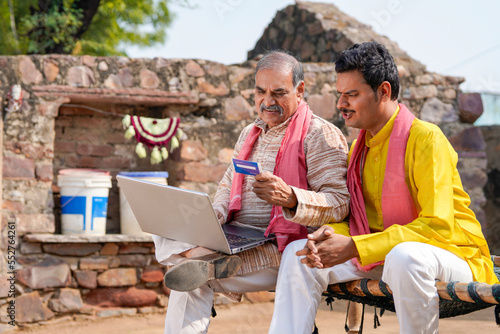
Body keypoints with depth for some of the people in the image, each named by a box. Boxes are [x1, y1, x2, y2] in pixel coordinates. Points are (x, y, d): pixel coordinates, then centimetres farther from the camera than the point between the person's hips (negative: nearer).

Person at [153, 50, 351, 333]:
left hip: (281, 249, -8)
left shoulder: (320, 135, -5)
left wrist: (289, 197, -32)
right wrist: (215, 214, 1)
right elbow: (228, 185, 25)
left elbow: (340, 203, -14)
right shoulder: (250, 134, 21)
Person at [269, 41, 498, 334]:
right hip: (384, 255, 7)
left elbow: (438, 225, -24)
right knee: (298, 253, -6)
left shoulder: (426, 139, -16)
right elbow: (354, 217, 11)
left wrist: (354, 247, -28)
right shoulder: (359, 147, 9)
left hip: (452, 254, -7)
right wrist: (333, 233, -16)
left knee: (405, 256, -40)